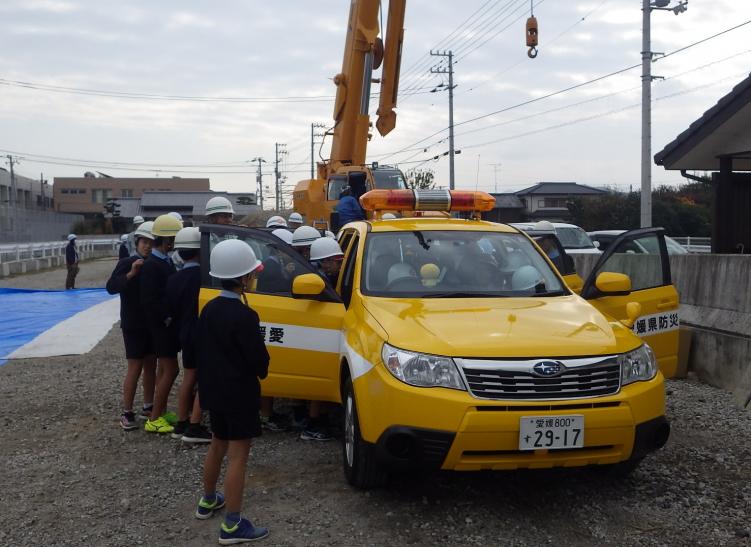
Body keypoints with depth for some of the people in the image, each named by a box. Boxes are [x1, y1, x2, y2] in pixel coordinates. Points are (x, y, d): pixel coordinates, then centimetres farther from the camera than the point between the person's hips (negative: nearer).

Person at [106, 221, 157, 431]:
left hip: (152, 325, 5)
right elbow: (111, 287, -22)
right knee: (135, 369, -4)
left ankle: (148, 407, 26)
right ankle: (127, 413, 4)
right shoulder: (127, 263, -10)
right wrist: (131, 274, -34)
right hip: (133, 326, -5)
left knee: (150, 366, 13)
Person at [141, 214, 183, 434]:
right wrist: (167, 318, -18)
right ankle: (154, 419, -2)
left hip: (167, 323, 9)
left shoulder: (165, 261, 9)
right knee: (170, 370, -7)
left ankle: (161, 412, 25)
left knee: (164, 368, 15)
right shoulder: (152, 265, -19)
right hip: (161, 325, -9)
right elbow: (149, 300, -22)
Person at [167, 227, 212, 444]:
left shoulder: (174, 279, 2)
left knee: (189, 377, 17)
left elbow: (171, 310, 9)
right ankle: (194, 428, -2)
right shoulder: (204, 276, -18)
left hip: (185, 335, 7)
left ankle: (181, 424, 21)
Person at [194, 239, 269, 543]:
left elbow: (200, 348, 11)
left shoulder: (209, 309, 4)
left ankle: (208, 501, 40)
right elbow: (258, 358, -19)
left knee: (217, 446, 24)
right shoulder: (244, 316, -22)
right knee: (238, 456, -2)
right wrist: (262, 373, 3)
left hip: (214, 390, 8)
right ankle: (232, 526, 2)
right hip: (239, 394, -8)